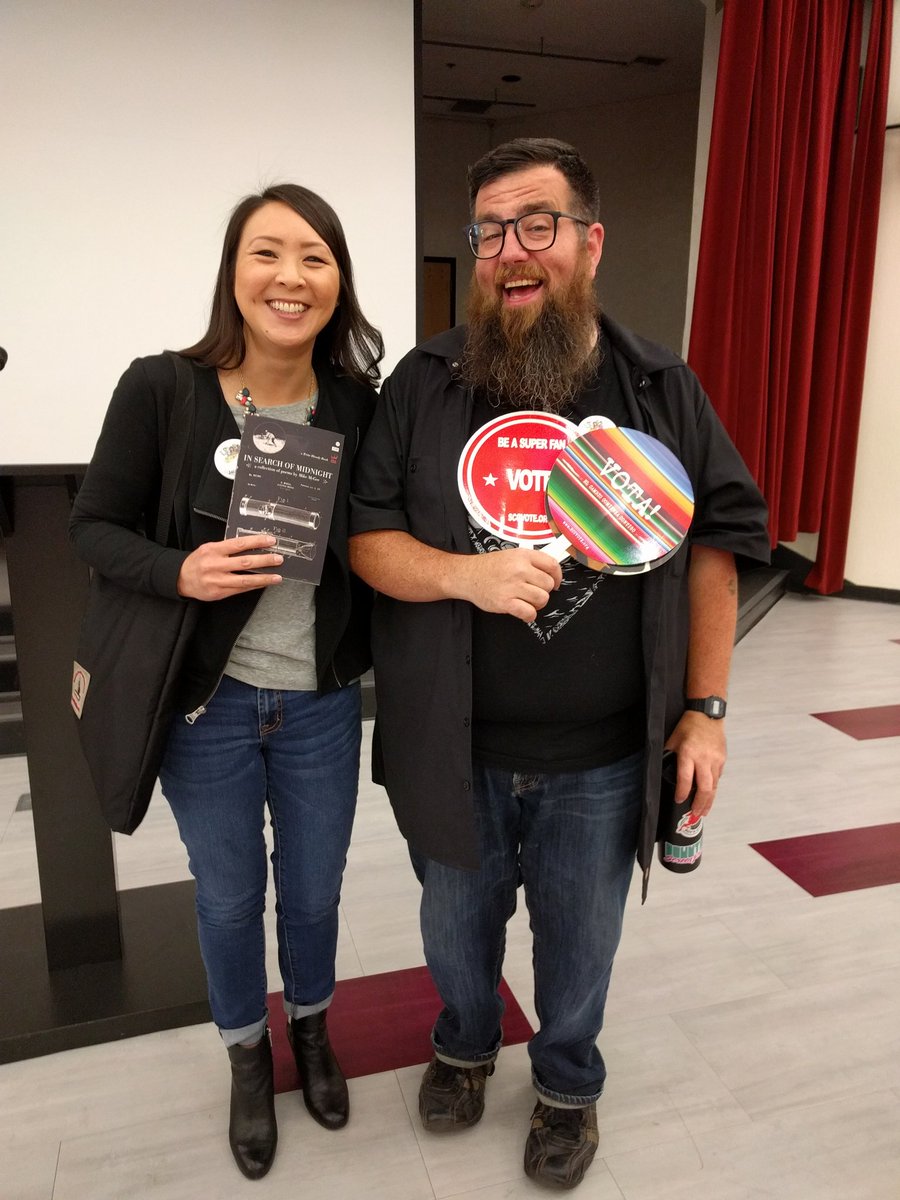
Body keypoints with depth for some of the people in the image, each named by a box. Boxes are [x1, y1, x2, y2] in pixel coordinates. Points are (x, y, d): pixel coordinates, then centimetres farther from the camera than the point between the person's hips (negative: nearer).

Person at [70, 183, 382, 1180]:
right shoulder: (160, 389, -13)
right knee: (228, 895, 18)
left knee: (314, 889, 20)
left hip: (322, 703, 2)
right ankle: (247, 1055, 48)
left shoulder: (358, 403, -8)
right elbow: (92, 527, -7)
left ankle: (311, 1027, 52)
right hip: (205, 700, -1)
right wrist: (180, 573, -25)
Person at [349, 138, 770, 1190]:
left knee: (579, 936, 20)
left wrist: (704, 709, -2)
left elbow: (712, 547, 1)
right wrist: (465, 573, -25)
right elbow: (366, 536, -5)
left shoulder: (660, 388, -3)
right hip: (453, 747, 1)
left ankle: (568, 1083, 50)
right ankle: (464, 1044, 55)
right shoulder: (425, 382, -5)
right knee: (458, 920, 23)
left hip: (601, 757, 0)